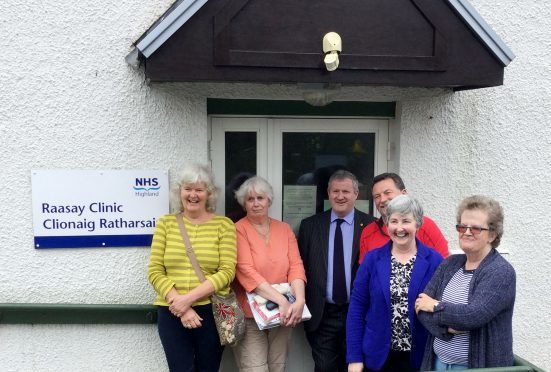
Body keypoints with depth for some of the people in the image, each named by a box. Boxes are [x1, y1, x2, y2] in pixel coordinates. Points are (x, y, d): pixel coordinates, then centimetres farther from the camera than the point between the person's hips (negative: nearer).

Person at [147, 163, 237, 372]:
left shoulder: (223, 225, 0)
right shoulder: (165, 223, 5)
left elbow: (227, 272, -7)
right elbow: (154, 271, 0)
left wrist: (189, 298, -15)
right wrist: (179, 303, -11)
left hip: (212, 312, 0)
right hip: (172, 313, 1)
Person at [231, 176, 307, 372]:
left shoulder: (284, 229, 7)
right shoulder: (239, 229, -7)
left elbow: (296, 265, 0)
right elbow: (246, 270, -16)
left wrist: (299, 301, -18)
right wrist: (282, 301, -23)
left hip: (282, 314, 5)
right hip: (250, 315, -4)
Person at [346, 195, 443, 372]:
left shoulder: (434, 261, -5)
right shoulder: (372, 259, -1)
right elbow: (357, 308, -1)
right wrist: (354, 357, -5)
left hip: (420, 357, -1)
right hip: (378, 355, 1)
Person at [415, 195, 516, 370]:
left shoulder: (502, 272, -12)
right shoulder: (449, 264, 5)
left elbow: (474, 315, -25)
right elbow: (421, 306, -3)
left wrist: (436, 306, -12)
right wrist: (447, 327, -20)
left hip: (479, 365, -5)